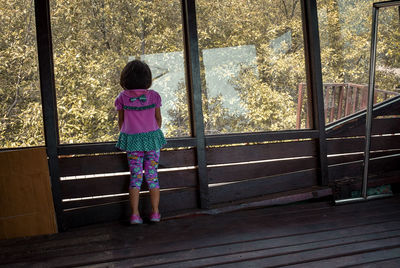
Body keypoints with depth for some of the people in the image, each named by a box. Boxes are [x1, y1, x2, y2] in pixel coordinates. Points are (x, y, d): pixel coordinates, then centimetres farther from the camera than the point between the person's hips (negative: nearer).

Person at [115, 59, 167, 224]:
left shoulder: (122, 98, -5)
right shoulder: (153, 96, -5)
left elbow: (121, 121, 5)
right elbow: (158, 118, 6)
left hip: (132, 140, 0)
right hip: (152, 138, 0)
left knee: (135, 176, 5)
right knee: (152, 175, 7)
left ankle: (135, 214, 0)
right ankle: (155, 213, 8)